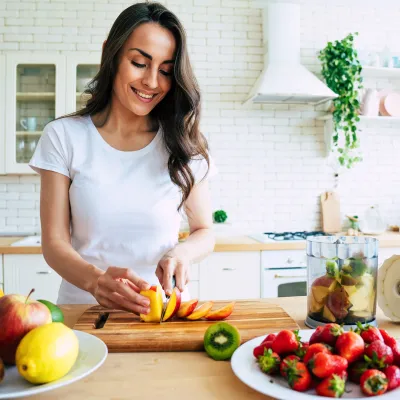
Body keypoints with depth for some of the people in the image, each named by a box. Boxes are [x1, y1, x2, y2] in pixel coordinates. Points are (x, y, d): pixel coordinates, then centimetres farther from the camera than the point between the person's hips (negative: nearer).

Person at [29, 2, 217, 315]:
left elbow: (205, 232, 8)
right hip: (83, 305, 0)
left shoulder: (184, 144, 1)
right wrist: (94, 279, -24)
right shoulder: (63, 136, -1)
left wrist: (180, 253, -14)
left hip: (163, 308, 1)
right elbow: (54, 242, -4)